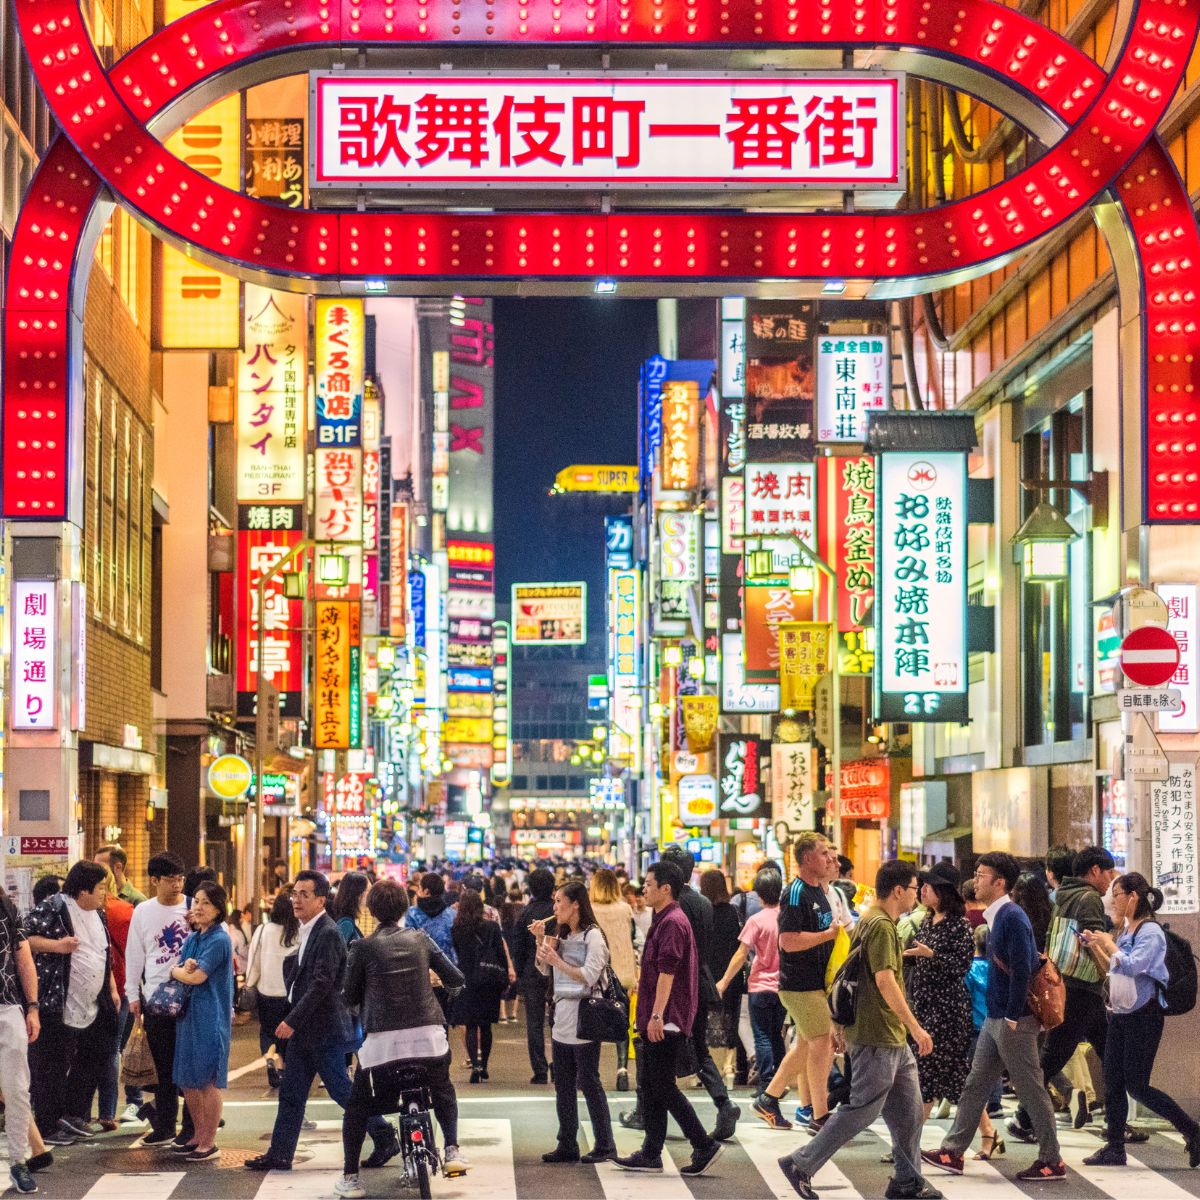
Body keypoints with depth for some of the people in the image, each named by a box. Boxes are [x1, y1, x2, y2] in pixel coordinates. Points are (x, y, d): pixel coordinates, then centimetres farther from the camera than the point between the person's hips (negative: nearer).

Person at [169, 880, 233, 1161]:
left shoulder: (220, 940, -11)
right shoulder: (192, 939, 13)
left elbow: (197, 977, -17)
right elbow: (177, 972, 5)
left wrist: (179, 970, 1)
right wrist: (186, 968, -16)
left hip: (210, 1018, -8)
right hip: (188, 1014, 8)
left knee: (207, 1082, -4)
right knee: (188, 1082, 12)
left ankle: (209, 1143, 3)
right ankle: (198, 1136, 23)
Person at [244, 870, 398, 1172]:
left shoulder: (328, 934, -18)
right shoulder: (307, 931, 12)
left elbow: (321, 984, -23)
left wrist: (292, 1021, -23)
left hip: (324, 1028, -9)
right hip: (303, 1029, 9)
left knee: (340, 1089, -1)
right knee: (291, 1093, 9)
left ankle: (385, 1139, 10)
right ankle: (279, 1154, 13)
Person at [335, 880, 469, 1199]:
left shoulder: (363, 947, -2)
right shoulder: (420, 939, 5)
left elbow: (350, 998, 4)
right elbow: (455, 979, 8)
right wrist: (432, 981, 29)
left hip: (383, 1040, -2)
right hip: (428, 1036, 2)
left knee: (357, 1106, 14)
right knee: (442, 1091, 31)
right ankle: (452, 1151, 20)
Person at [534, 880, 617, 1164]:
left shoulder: (592, 936, -10)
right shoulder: (562, 935, 14)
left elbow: (589, 976, -18)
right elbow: (544, 969, 16)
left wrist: (559, 962, -20)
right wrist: (542, 941, 4)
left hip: (583, 1015, -8)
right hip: (563, 1014, 8)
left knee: (589, 1082, -5)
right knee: (563, 1085, 9)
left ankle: (604, 1145, 1)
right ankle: (567, 1146, 14)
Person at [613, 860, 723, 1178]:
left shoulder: (673, 922, -15)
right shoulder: (664, 921, 18)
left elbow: (667, 972, -22)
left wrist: (657, 1016, -25)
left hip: (666, 1022, -11)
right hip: (656, 1022, 11)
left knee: (663, 1087, -8)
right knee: (650, 1087, 11)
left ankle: (705, 1145, -4)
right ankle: (651, 1153, 14)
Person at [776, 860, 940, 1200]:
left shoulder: (870, 921, 16)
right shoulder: (880, 926, -16)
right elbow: (885, 981, -24)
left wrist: (842, 1023, 25)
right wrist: (915, 1027, -23)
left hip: (893, 1039, 10)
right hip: (877, 1038, -10)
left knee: (909, 1111, 12)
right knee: (861, 1110, -5)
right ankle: (800, 1165, 0)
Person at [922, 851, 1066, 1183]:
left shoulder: (1013, 918, -17)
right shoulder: (996, 917, 12)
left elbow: (1022, 970, -22)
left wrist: (1012, 1018, -20)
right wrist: (997, 1017, 16)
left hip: (1013, 1021, -10)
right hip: (994, 1018, 10)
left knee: (1031, 1091, -1)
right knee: (975, 1085, 12)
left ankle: (1052, 1162, 7)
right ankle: (953, 1152, 17)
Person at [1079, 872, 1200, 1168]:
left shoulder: (1150, 931, -14)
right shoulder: (1125, 930, 12)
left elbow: (1132, 966, -27)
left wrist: (1108, 944, -15)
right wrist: (1096, 947, 9)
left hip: (1144, 1015, -9)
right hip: (1120, 1014, 9)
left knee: (1137, 1086, -8)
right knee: (1113, 1084, 6)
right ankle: (1114, 1147, 10)